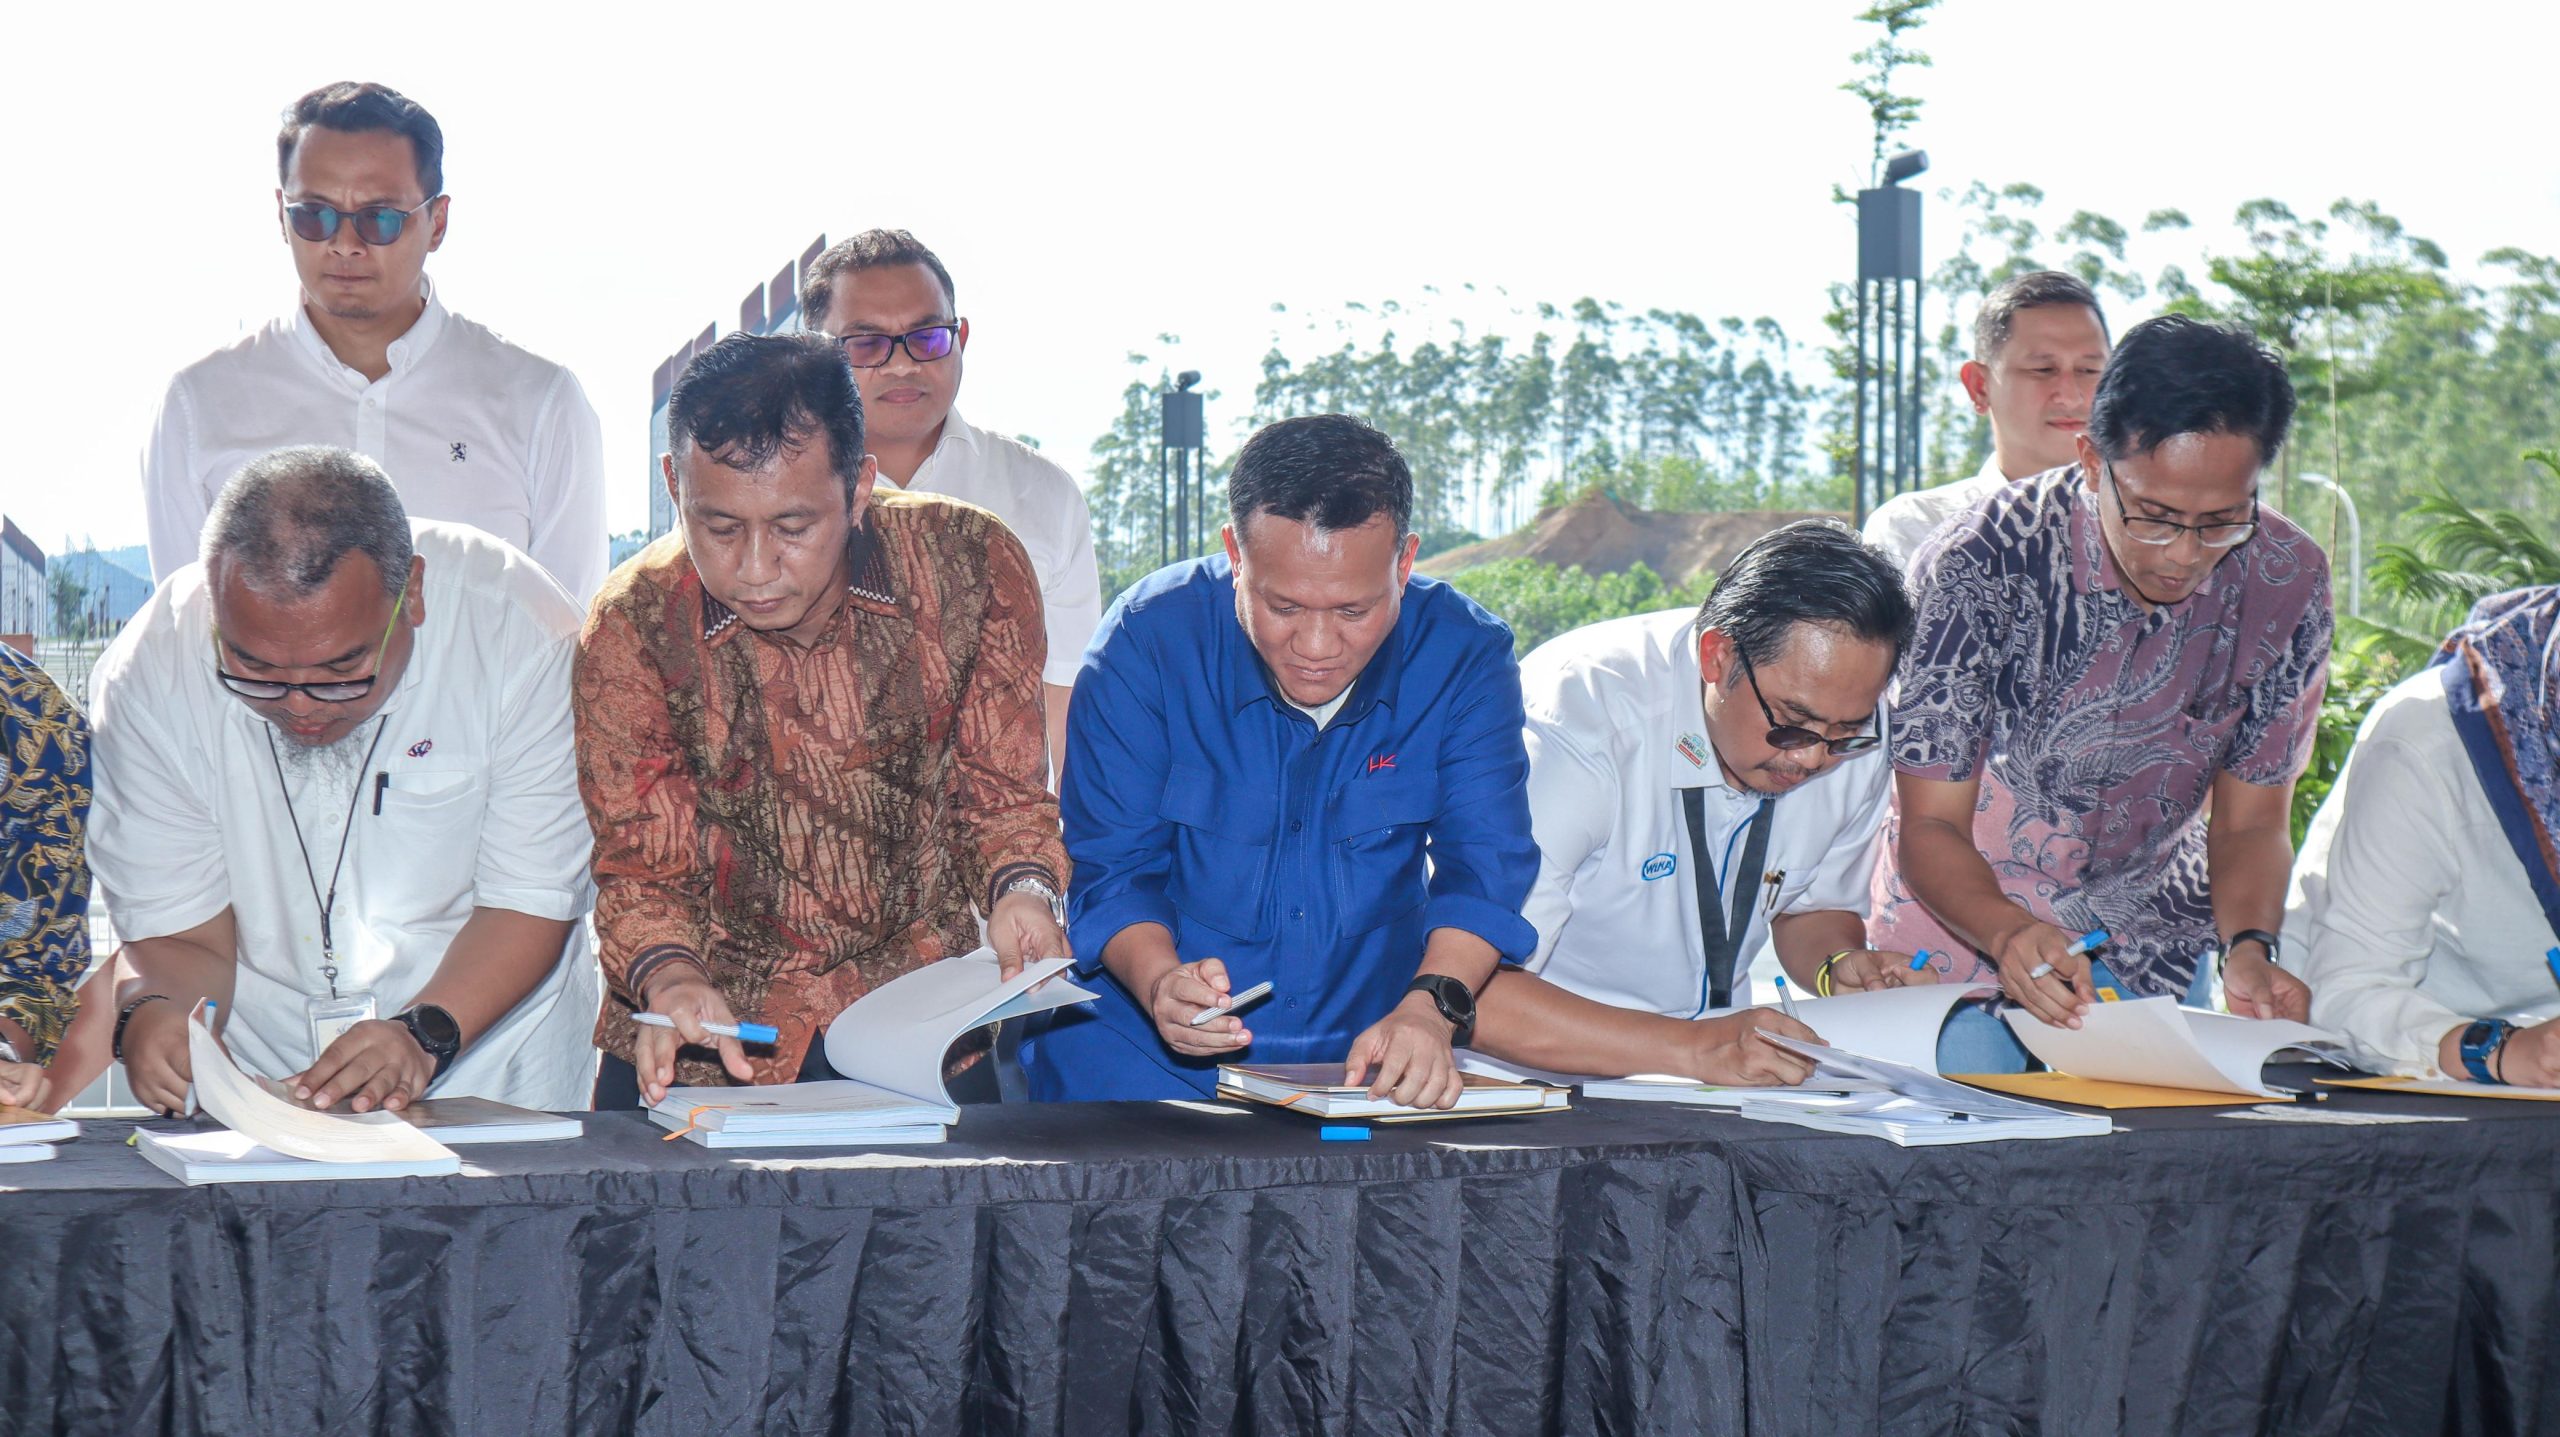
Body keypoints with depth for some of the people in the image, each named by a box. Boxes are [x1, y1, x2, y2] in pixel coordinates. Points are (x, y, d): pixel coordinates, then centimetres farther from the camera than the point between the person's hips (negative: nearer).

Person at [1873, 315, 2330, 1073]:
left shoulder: (2287, 582, -11)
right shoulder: (1979, 566, -21)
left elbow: (2249, 821, -1)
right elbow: (1931, 826, -18)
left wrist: (2248, 948, -22)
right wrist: (2012, 937, -39)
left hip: (2159, 948, 2)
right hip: (1964, 926, -2)